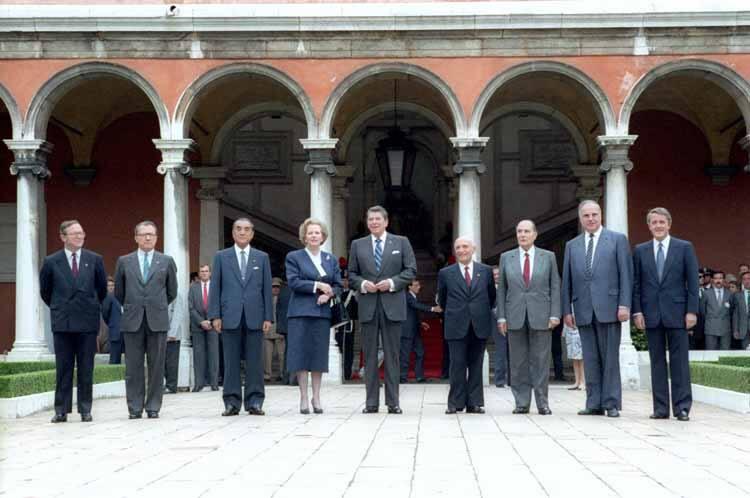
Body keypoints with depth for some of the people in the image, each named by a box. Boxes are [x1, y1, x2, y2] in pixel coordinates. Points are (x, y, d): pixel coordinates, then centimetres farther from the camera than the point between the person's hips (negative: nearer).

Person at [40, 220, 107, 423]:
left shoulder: (95, 260, 4)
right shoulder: (51, 262, 2)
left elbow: (102, 288, 15)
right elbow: (45, 290, 14)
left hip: (87, 321, 0)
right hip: (62, 322, 0)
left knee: (86, 369, 4)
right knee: (63, 368, 3)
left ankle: (85, 410, 10)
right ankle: (61, 410, 8)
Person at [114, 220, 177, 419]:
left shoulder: (167, 261, 7)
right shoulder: (124, 261, 8)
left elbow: (172, 291, 15)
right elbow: (119, 292, 16)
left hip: (157, 320, 0)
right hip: (132, 321, 0)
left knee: (157, 366, 2)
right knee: (133, 367, 1)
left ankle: (153, 407, 9)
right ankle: (135, 408, 7)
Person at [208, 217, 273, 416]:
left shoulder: (262, 258, 11)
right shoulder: (221, 257, 9)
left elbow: (267, 289, 8)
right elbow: (215, 287, 6)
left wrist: (268, 317, 0)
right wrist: (215, 315, -3)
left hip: (255, 317, 0)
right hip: (230, 316, 0)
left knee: (254, 362, 1)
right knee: (231, 361, 1)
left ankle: (254, 402, 5)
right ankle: (232, 403, 6)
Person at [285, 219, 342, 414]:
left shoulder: (331, 259, 15)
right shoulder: (294, 257, 4)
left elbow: (338, 285, 10)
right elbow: (293, 282, -8)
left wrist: (329, 294, -10)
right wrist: (317, 286, -14)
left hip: (322, 312, 3)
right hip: (300, 312, -3)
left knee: (319, 354, 3)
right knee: (301, 353, -3)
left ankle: (316, 397, 10)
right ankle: (303, 397, 2)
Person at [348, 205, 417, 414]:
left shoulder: (401, 242, 8)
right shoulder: (358, 245, 12)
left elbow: (411, 270, 4)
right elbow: (352, 274, 12)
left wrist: (392, 282, -10)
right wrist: (362, 284, -9)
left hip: (392, 305, -1)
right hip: (368, 305, 2)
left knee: (392, 354, 0)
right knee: (370, 355, 2)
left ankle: (393, 402, 3)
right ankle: (371, 402, 6)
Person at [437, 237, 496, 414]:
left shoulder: (486, 271, 6)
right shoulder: (446, 273, 5)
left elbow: (492, 296, 15)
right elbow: (441, 299, 16)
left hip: (480, 325, 1)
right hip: (456, 326, -1)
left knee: (476, 365, 5)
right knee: (457, 365, -2)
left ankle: (474, 403, 8)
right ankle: (456, 403, 3)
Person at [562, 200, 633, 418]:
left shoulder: (617, 240, 5)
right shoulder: (572, 245, 15)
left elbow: (626, 274, -1)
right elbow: (566, 281, 13)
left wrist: (624, 304, -9)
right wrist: (567, 310, 6)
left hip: (608, 308, -3)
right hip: (583, 310, 3)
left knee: (610, 358, -1)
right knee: (590, 359, 5)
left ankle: (612, 403, 4)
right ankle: (594, 403, 9)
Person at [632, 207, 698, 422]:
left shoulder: (685, 248, 4)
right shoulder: (640, 250, 9)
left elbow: (693, 281, 1)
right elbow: (636, 284, 8)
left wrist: (692, 311, -6)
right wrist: (637, 311, -1)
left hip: (677, 313, -2)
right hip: (651, 314, 2)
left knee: (679, 361, -1)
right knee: (657, 361, 5)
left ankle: (682, 407, 3)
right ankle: (660, 407, 8)